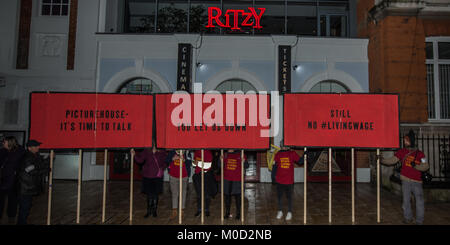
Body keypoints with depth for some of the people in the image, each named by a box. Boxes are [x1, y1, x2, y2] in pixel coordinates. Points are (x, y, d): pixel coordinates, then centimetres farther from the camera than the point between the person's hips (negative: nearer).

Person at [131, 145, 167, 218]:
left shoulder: (162, 153, 0)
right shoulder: (146, 151, -1)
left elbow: (165, 163, 11)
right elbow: (140, 160, -8)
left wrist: (162, 168, -5)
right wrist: (134, 154, -23)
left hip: (157, 177, 0)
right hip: (147, 177, 0)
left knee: (156, 194, 6)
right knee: (149, 194, 7)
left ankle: (154, 211, 23)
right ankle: (148, 211, 22)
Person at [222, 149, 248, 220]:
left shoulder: (240, 155, -3)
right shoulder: (225, 155, 5)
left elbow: (246, 166, 0)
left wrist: (244, 162, -20)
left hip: (237, 180, -3)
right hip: (227, 179, 3)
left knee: (238, 196, 5)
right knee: (227, 196, 11)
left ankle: (238, 213, 16)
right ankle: (227, 213, 23)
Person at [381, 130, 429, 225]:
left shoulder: (420, 154, -1)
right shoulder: (402, 151, 3)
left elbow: (426, 166, -3)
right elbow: (392, 160, -2)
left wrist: (415, 166, -18)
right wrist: (382, 160, -16)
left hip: (417, 181, -1)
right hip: (406, 180, 1)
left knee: (419, 201, 0)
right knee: (406, 200, 9)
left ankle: (419, 221, 14)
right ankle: (407, 218, 25)